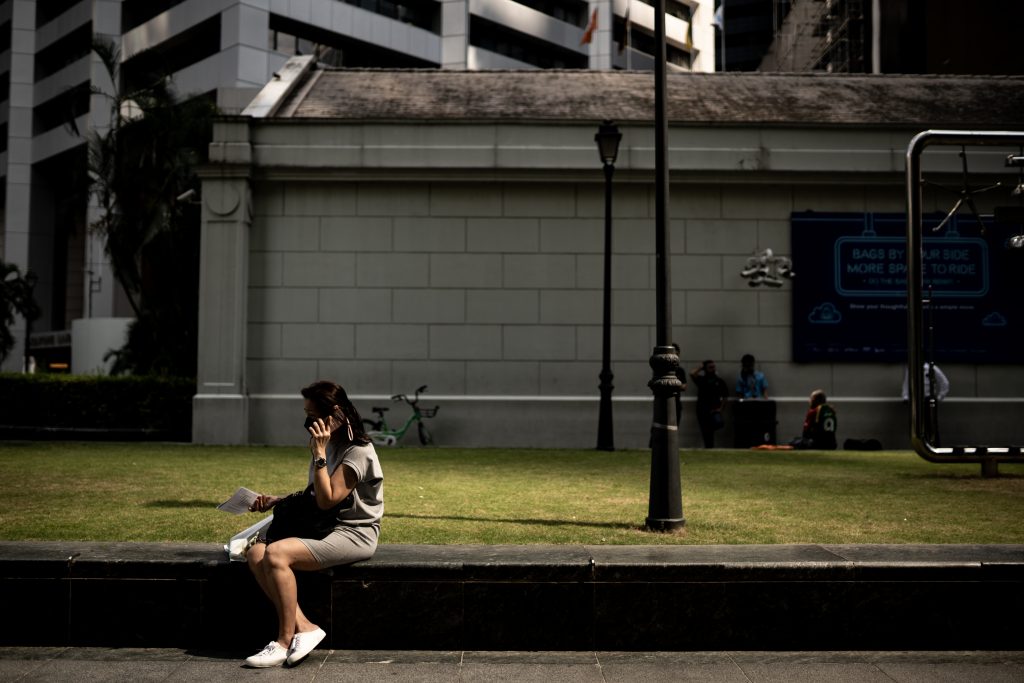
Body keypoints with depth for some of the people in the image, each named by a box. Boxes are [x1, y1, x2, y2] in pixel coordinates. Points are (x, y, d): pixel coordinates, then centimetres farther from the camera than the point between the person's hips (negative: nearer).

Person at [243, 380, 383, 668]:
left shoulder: (358, 451, -14)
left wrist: (319, 454, -20)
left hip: (353, 534, -9)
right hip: (324, 526, 9)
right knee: (256, 554, -14)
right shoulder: (328, 445, 12)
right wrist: (275, 500, 8)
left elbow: (327, 499, -20)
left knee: (276, 554, -28)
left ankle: (285, 640, -15)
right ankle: (304, 628, -16)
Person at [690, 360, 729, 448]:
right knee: (706, 432, 2)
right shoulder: (701, 379, 6)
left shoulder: (720, 381, 7)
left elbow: (725, 396, 9)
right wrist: (701, 367, 2)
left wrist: (720, 408, -3)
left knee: (718, 422, -29)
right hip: (702, 410, 1)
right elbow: (692, 374, -13)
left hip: (714, 409, -1)